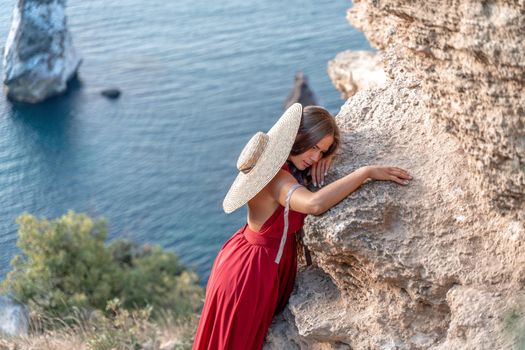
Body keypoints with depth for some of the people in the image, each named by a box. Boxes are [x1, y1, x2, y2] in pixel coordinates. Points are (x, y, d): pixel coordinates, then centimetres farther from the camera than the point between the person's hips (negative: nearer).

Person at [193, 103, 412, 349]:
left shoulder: (285, 165, -2)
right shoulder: (276, 175, -31)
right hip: (251, 272, -9)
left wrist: (327, 155, -11)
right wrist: (366, 172, -43)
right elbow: (315, 204, -50)